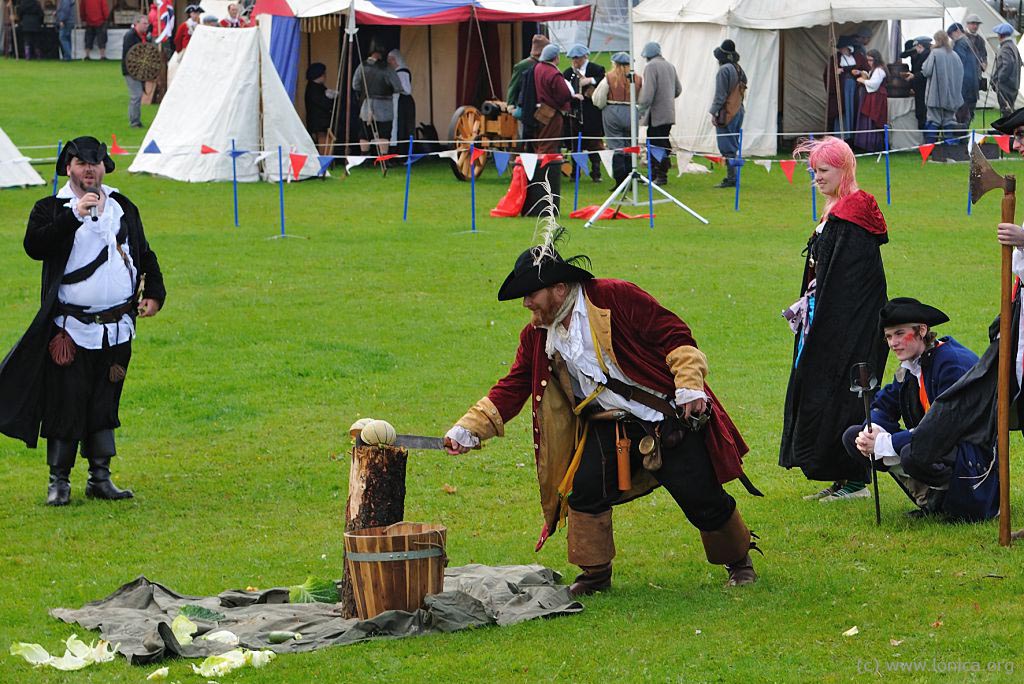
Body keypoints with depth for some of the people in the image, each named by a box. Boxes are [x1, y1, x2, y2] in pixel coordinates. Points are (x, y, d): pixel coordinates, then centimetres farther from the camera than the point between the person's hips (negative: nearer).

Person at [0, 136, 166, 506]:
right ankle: (59, 481, 5)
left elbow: (144, 255, 22)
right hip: (71, 330, -4)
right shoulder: (51, 209, -2)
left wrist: (154, 293, 7)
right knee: (66, 406, -3)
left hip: (117, 329, 4)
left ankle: (100, 478, 16)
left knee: (105, 405, 9)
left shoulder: (123, 208, 14)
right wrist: (75, 215, -27)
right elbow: (34, 246, -21)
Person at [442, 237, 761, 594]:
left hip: (672, 420, -5)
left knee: (704, 500, -2)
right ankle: (595, 574, 1)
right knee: (586, 488, -18)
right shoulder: (537, 336, 2)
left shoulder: (616, 297, -16)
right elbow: (512, 389, 3)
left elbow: (674, 335, -14)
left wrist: (690, 387, -22)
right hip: (609, 427, 5)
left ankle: (739, 561, 26)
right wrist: (468, 428, -8)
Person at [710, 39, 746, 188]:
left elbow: (720, 94, -16)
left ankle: (731, 178, -11)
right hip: (738, 111, 9)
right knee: (734, 147, 12)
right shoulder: (739, 70, 14)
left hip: (727, 113, -9)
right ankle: (732, 177, 13)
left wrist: (714, 113, -12)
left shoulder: (724, 70, -13)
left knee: (727, 148, -8)